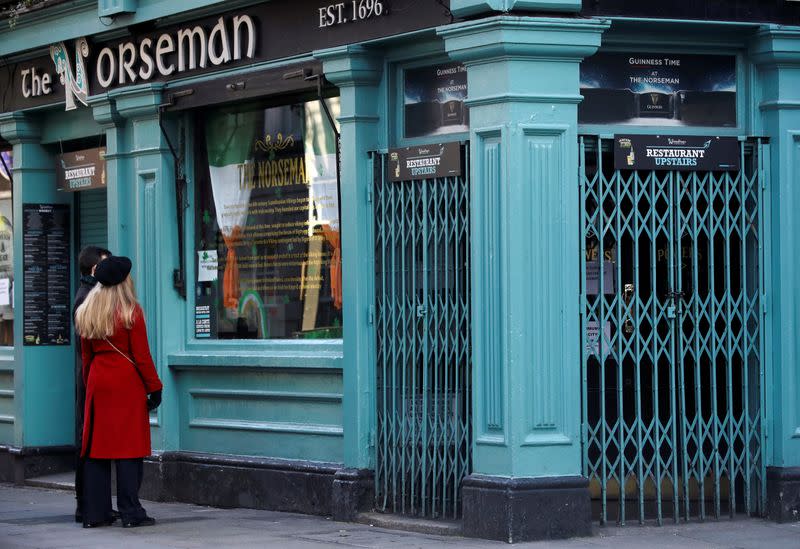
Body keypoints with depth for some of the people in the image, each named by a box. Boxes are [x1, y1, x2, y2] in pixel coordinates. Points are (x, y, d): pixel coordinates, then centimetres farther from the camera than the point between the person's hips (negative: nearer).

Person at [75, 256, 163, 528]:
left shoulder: (86, 313, 9)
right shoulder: (130, 312, -7)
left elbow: (86, 356, 14)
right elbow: (141, 355, -8)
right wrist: (154, 388, -2)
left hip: (98, 382, 5)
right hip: (128, 384, -5)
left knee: (96, 445, 6)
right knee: (128, 446, -3)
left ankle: (94, 513, 7)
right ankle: (131, 512, -4)